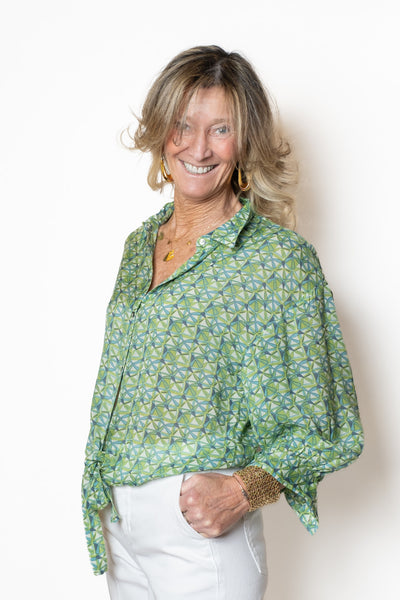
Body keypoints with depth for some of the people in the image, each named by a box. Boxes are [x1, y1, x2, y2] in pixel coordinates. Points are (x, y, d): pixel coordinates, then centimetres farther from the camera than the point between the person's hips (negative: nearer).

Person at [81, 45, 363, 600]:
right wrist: (103, 503, 12)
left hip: (203, 537, -5)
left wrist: (242, 491, -23)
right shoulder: (141, 244, 7)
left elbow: (320, 427, -10)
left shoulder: (280, 257, -12)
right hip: (121, 522, 6)